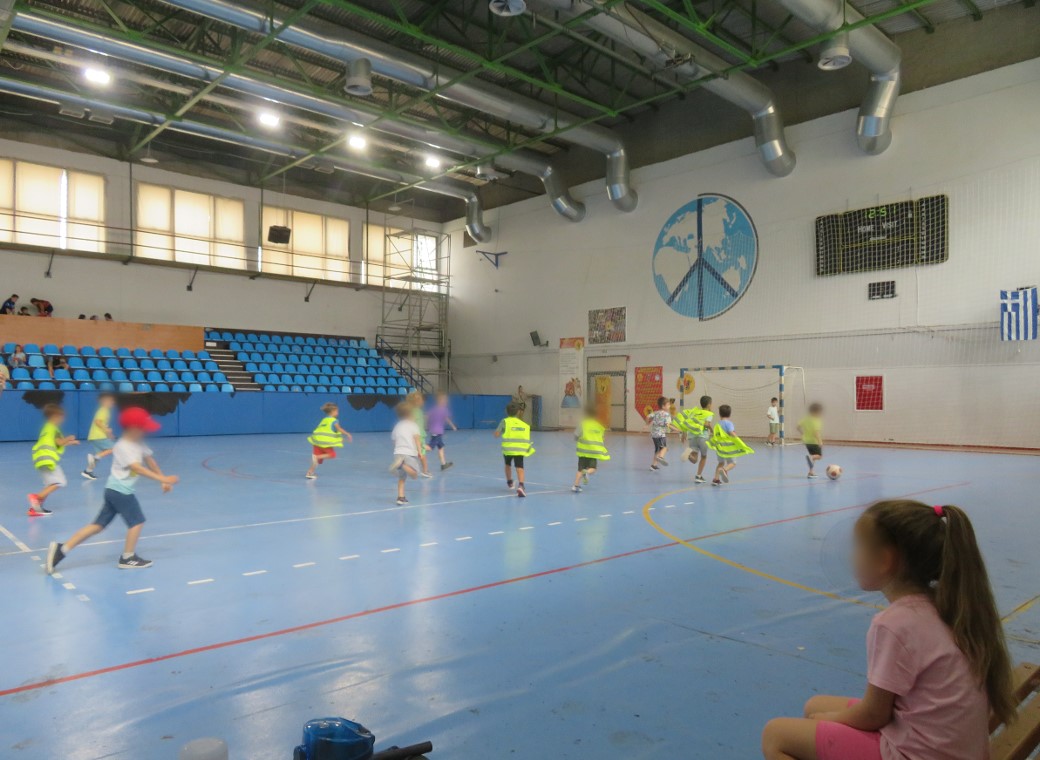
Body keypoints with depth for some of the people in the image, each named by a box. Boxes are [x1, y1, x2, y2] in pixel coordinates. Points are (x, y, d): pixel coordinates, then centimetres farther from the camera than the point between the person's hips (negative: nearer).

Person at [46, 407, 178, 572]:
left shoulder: (138, 443, 9)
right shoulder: (123, 447, -19)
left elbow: (150, 460, 16)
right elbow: (138, 468, -29)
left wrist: (163, 480, 11)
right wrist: (162, 479, -34)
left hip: (115, 490, 9)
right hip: (121, 491, -9)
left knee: (99, 525, 10)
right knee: (137, 521, 0)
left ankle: (61, 549, 9)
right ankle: (128, 558, 11)